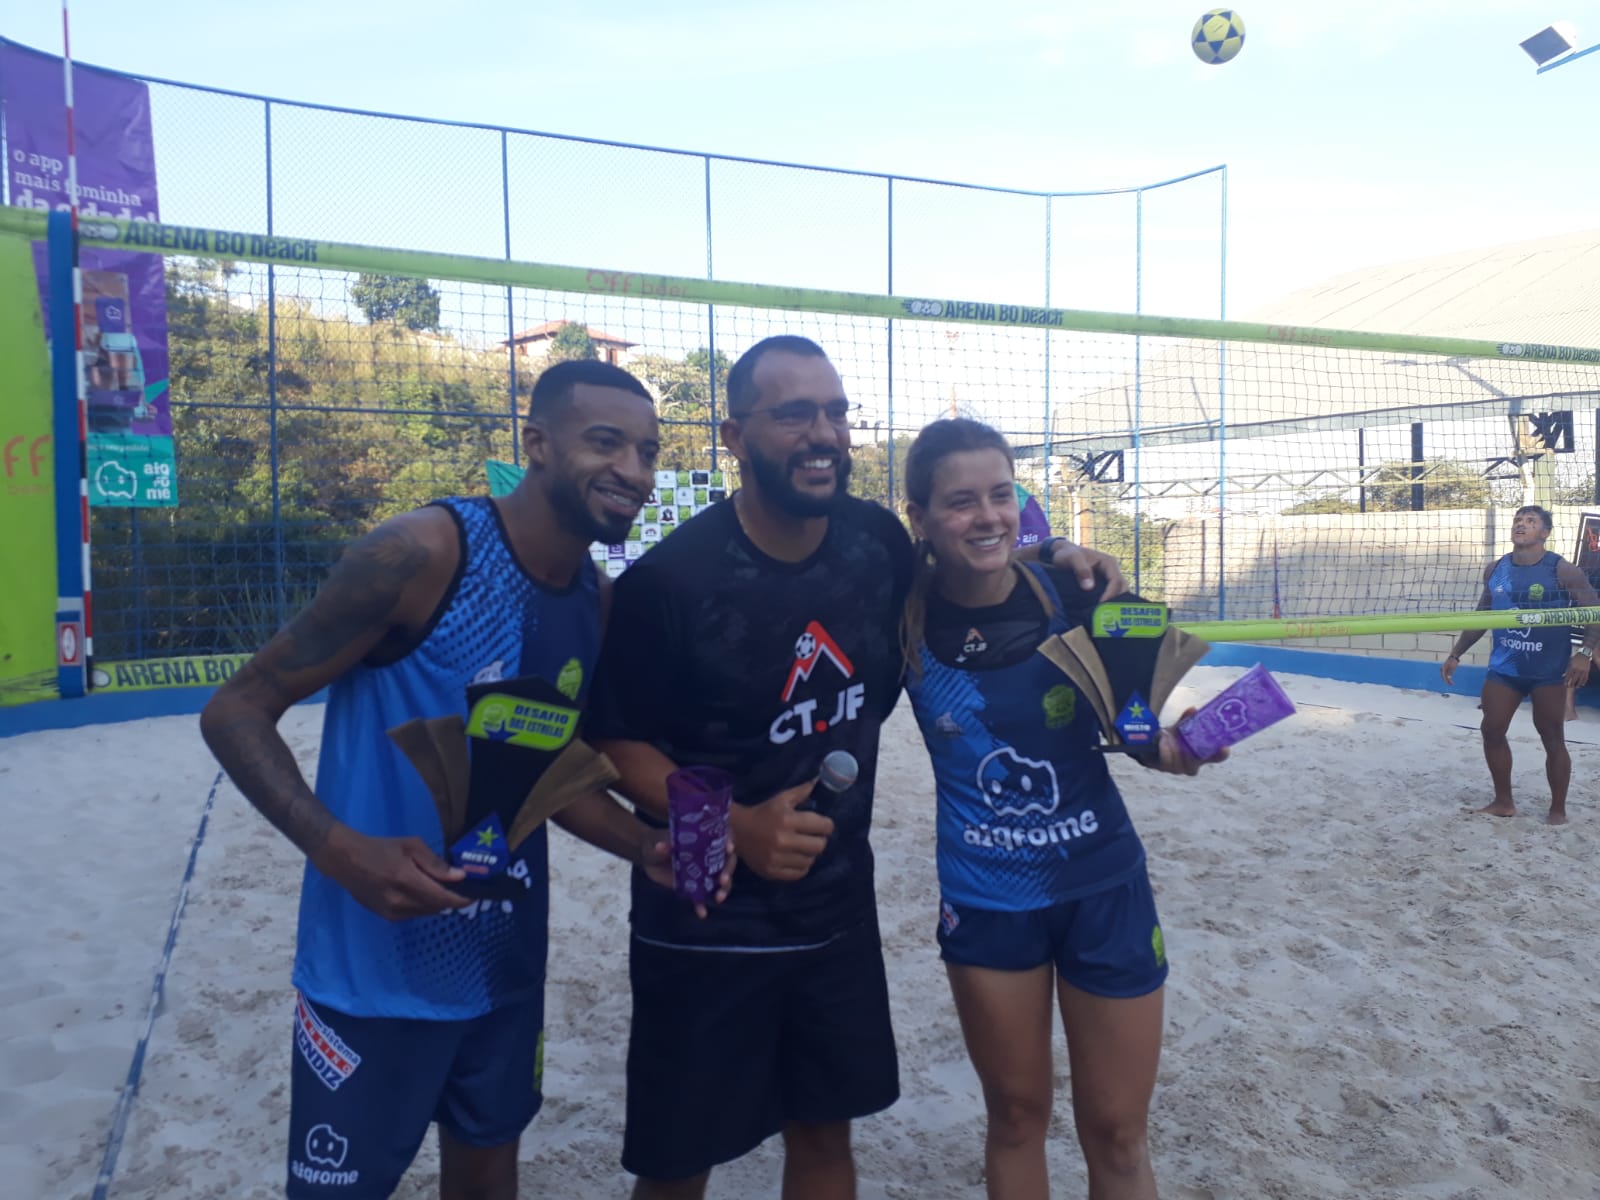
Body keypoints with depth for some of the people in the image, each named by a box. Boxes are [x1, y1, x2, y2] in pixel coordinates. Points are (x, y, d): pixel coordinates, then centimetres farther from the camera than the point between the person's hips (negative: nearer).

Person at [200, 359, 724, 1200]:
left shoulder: (599, 602, 0)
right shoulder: (423, 554, -21)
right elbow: (236, 710, -16)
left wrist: (648, 848, -7)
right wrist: (338, 847, -31)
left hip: (507, 964, 6)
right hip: (376, 972, -6)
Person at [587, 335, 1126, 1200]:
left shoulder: (878, 540, -6)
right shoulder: (669, 578, -20)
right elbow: (616, 742, -11)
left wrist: (1050, 562, -3)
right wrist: (731, 826, -24)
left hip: (838, 905, 4)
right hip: (703, 924, -4)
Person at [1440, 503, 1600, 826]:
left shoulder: (1562, 570, -11)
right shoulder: (1495, 570, 3)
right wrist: (1455, 654, 11)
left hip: (1549, 670, -5)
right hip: (1504, 667, 5)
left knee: (1552, 738, 2)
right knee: (1491, 730, 4)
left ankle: (1558, 809, 16)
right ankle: (1503, 801, 19)